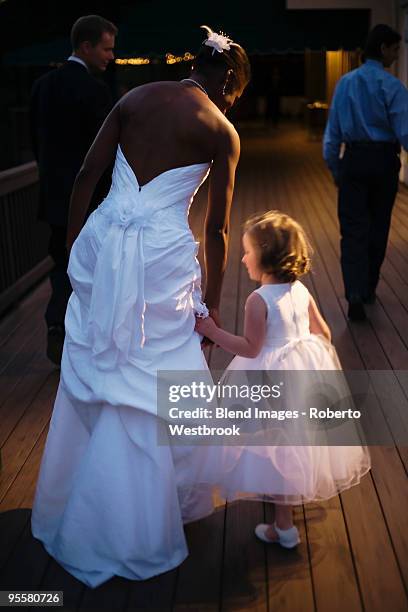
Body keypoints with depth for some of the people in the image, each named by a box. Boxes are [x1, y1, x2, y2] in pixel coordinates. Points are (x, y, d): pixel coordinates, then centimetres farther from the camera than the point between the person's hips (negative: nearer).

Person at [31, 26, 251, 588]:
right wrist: (211, 306, 9)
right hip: (164, 258, -4)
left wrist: (72, 246, 15)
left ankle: (80, 515, 38)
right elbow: (216, 230, 0)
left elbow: (85, 176, 6)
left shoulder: (136, 97, 9)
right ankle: (139, 533, 28)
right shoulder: (222, 131, -1)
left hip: (101, 245, 5)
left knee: (92, 374, 18)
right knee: (156, 388, 11)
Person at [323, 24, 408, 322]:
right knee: (378, 227, 14)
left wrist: (334, 167, 15)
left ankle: (355, 295, -17)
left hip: (353, 160, 3)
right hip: (384, 161, -2)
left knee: (353, 229, -1)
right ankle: (368, 289, 26)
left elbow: (333, 130, 8)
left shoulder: (345, 83, 6)